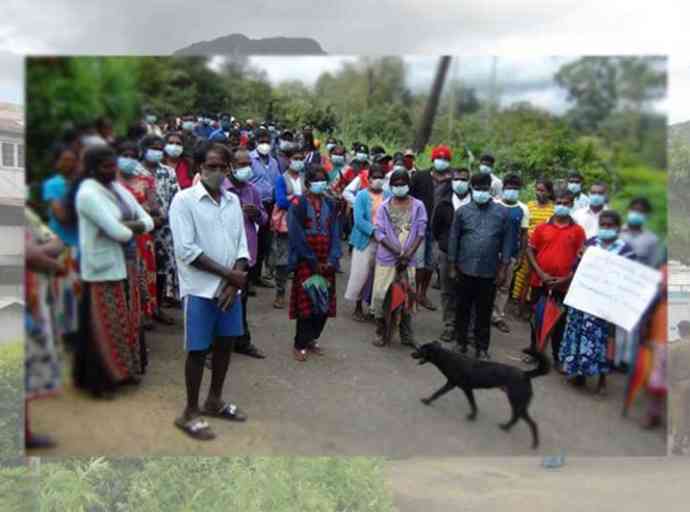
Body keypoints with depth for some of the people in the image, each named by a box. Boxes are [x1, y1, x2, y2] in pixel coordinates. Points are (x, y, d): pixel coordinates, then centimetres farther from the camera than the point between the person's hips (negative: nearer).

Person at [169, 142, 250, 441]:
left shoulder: (233, 200, 8)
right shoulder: (184, 200, -9)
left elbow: (241, 244, 7)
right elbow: (186, 250, -17)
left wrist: (234, 281, -8)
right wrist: (228, 274, -15)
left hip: (230, 287, 6)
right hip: (200, 289, -6)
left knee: (225, 343, 14)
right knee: (198, 349, 2)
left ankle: (214, 401, 32)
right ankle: (190, 413, 17)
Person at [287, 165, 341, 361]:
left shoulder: (330, 204, 8)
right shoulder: (298, 204, -7)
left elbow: (334, 232, 4)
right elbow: (297, 235, -11)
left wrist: (332, 259, -8)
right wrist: (313, 261, -12)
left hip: (326, 261, 5)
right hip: (305, 261, -4)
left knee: (325, 303, 5)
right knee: (306, 303, -3)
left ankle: (312, 339, 23)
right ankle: (300, 345, 11)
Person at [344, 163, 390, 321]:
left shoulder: (389, 196, 7)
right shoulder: (362, 195, -2)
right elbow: (359, 220, -11)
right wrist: (374, 231, -21)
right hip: (365, 240, -3)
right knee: (361, 274, 0)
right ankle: (358, 307, 15)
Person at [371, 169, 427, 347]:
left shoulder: (418, 206, 1)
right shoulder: (384, 207, 1)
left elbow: (420, 233, -2)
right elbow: (380, 234, -5)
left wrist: (408, 254, -12)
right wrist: (398, 252, -15)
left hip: (408, 260, 1)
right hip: (386, 259, 0)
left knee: (408, 296, 7)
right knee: (381, 296, -1)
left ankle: (407, 335, 21)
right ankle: (382, 333, 14)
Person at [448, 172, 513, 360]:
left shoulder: (502, 212, 1)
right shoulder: (462, 211, 1)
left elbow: (507, 240, 2)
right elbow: (454, 239, 3)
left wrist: (503, 269, -3)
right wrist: (452, 267, 2)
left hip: (489, 272, 0)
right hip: (465, 270, 0)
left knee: (484, 312, 8)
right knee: (462, 309, 11)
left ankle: (482, 347, 19)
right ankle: (461, 343, 26)